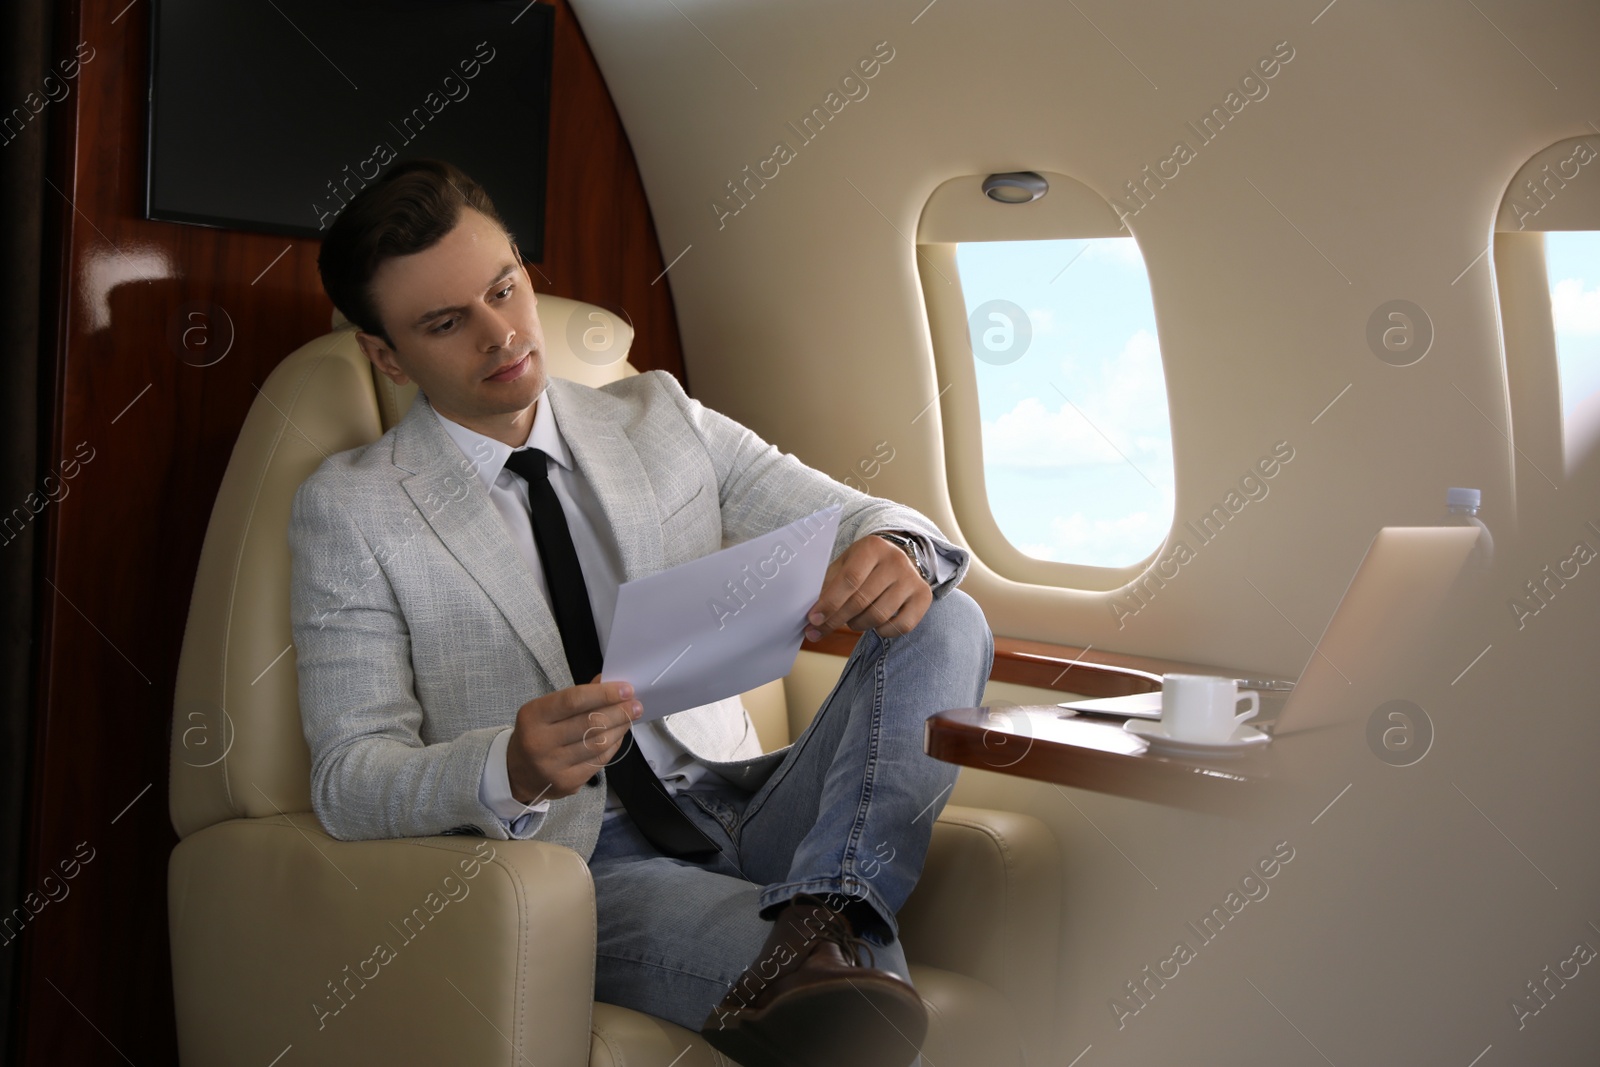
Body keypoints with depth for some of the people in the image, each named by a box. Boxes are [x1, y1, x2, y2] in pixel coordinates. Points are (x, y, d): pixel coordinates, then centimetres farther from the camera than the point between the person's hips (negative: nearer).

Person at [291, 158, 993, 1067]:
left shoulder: (661, 419, 13)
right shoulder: (349, 510, 2)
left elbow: (861, 522, 10)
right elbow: (349, 779, -5)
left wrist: (896, 553, -18)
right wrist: (511, 769, -27)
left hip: (738, 805, 7)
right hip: (576, 862, -7)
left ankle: (821, 919, -36)